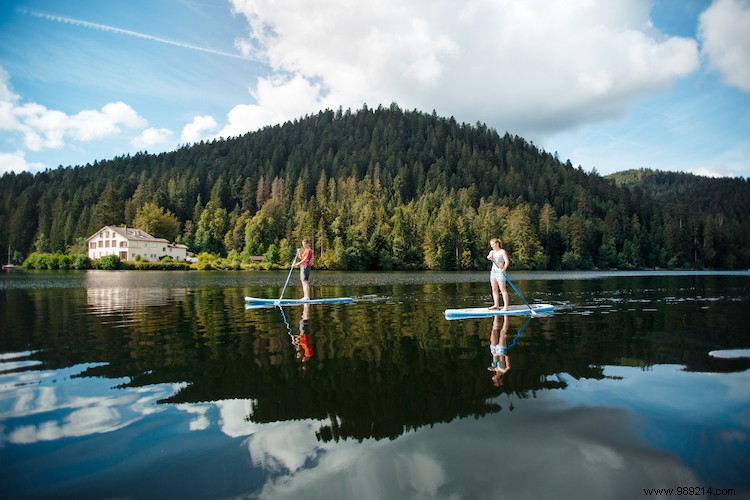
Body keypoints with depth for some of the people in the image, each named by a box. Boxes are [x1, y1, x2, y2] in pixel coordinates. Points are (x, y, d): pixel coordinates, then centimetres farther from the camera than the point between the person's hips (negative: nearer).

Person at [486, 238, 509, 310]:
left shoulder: (502, 251, -4)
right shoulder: (492, 252, 13)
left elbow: (507, 261, -12)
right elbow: (488, 257, -7)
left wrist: (504, 268, -28)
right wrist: (489, 257, -31)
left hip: (500, 272, -7)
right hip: (493, 271, 7)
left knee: (503, 289, -9)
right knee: (494, 289, 8)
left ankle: (505, 306, -9)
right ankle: (496, 305, 14)